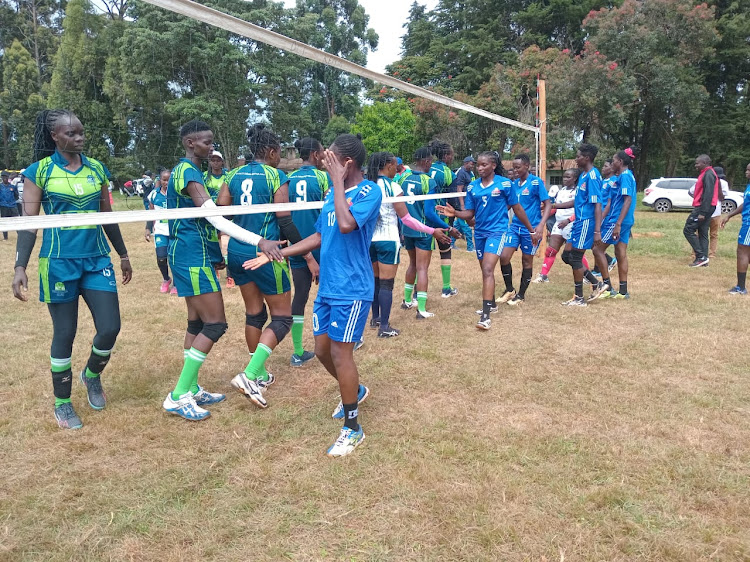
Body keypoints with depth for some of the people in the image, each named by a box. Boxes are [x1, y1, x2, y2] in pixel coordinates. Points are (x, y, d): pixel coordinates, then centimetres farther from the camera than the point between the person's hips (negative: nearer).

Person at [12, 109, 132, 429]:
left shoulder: (97, 169, 7)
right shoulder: (38, 172, -4)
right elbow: (28, 222, -5)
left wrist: (123, 254, 18)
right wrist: (20, 267, -14)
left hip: (97, 260, 4)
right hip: (59, 263, -3)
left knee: (110, 328, -1)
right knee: (64, 334, 4)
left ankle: (92, 375, 30)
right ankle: (62, 403, 22)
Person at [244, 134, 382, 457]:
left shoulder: (370, 192, -13)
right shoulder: (333, 193, 11)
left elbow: (346, 224, -32)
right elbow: (319, 237, 16)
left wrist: (338, 181, -21)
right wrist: (274, 255, 14)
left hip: (351, 289, -8)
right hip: (327, 287, 8)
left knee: (340, 353, -5)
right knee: (322, 349, 13)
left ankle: (352, 428, 12)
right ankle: (355, 391, 41)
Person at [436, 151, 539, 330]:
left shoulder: (505, 184, -7)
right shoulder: (472, 187, 3)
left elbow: (517, 208, 1)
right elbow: (470, 213, 5)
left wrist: (532, 230, 6)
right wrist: (454, 212, -15)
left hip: (497, 231, -5)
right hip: (479, 233, 6)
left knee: (488, 270, -19)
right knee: (486, 271, 17)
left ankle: (485, 315, -21)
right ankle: (491, 303, 38)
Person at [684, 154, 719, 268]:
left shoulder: (708, 174, -13)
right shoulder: (706, 173, 18)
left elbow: (708, 194, -21)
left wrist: (702, 212, -24)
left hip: (703, 208, -10)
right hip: (703, 208, 10)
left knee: (688, 230, -9)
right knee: (702, 234, 9)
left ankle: (701, 257, -10)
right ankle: (703, 259, 11)